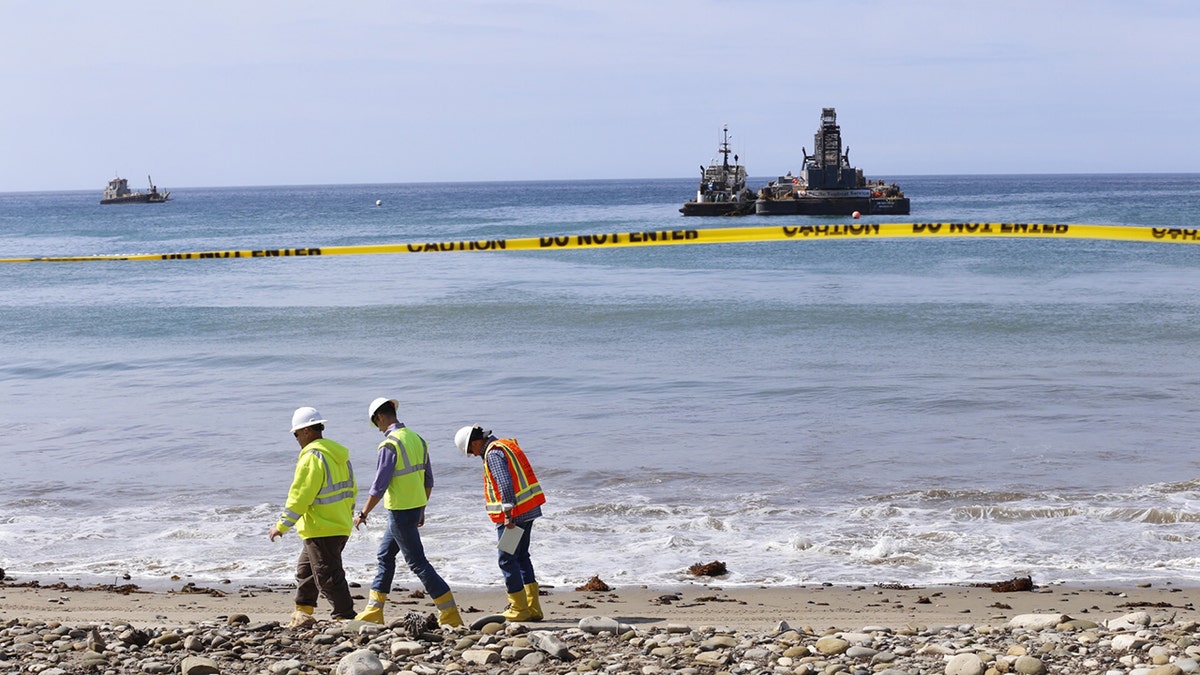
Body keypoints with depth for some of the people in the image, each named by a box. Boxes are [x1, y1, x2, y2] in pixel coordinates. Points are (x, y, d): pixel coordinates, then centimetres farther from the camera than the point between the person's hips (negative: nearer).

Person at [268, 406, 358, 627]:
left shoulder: (312, 457, -17)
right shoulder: (339, 455, 12)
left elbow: (300, 496, -19)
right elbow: (351, 491, 20)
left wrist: (282, 525, -13)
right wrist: (347, 517, 30)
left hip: (321, 530, -10)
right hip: (340, 526, 10)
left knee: (328, 576, -6)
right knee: (305, 569, 22)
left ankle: (346, 618, -6)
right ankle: (303, 614, 29)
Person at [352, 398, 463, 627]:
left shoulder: (389, 445, -19)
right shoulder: (417, 439, 7)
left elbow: (379, 487, -19)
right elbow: (428, 480, 14)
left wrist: (363, 514, -8)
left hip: (400, 512, -9)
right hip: (416, 507, 9)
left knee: (417, 562, -4)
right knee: (385, 555, 18)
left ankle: (450, 614, -5)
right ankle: (374, 611, 24)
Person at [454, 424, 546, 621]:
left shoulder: (493, 453, -14)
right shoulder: (507, 444, 16)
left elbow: (505, 484, -25)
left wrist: (508, 514, -24)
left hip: (513, 515, -10)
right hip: (529, 510, 10)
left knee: (507, 560, -2)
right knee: (522, 557, 16)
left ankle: (519, 609, 1)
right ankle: (533, 608, 16)